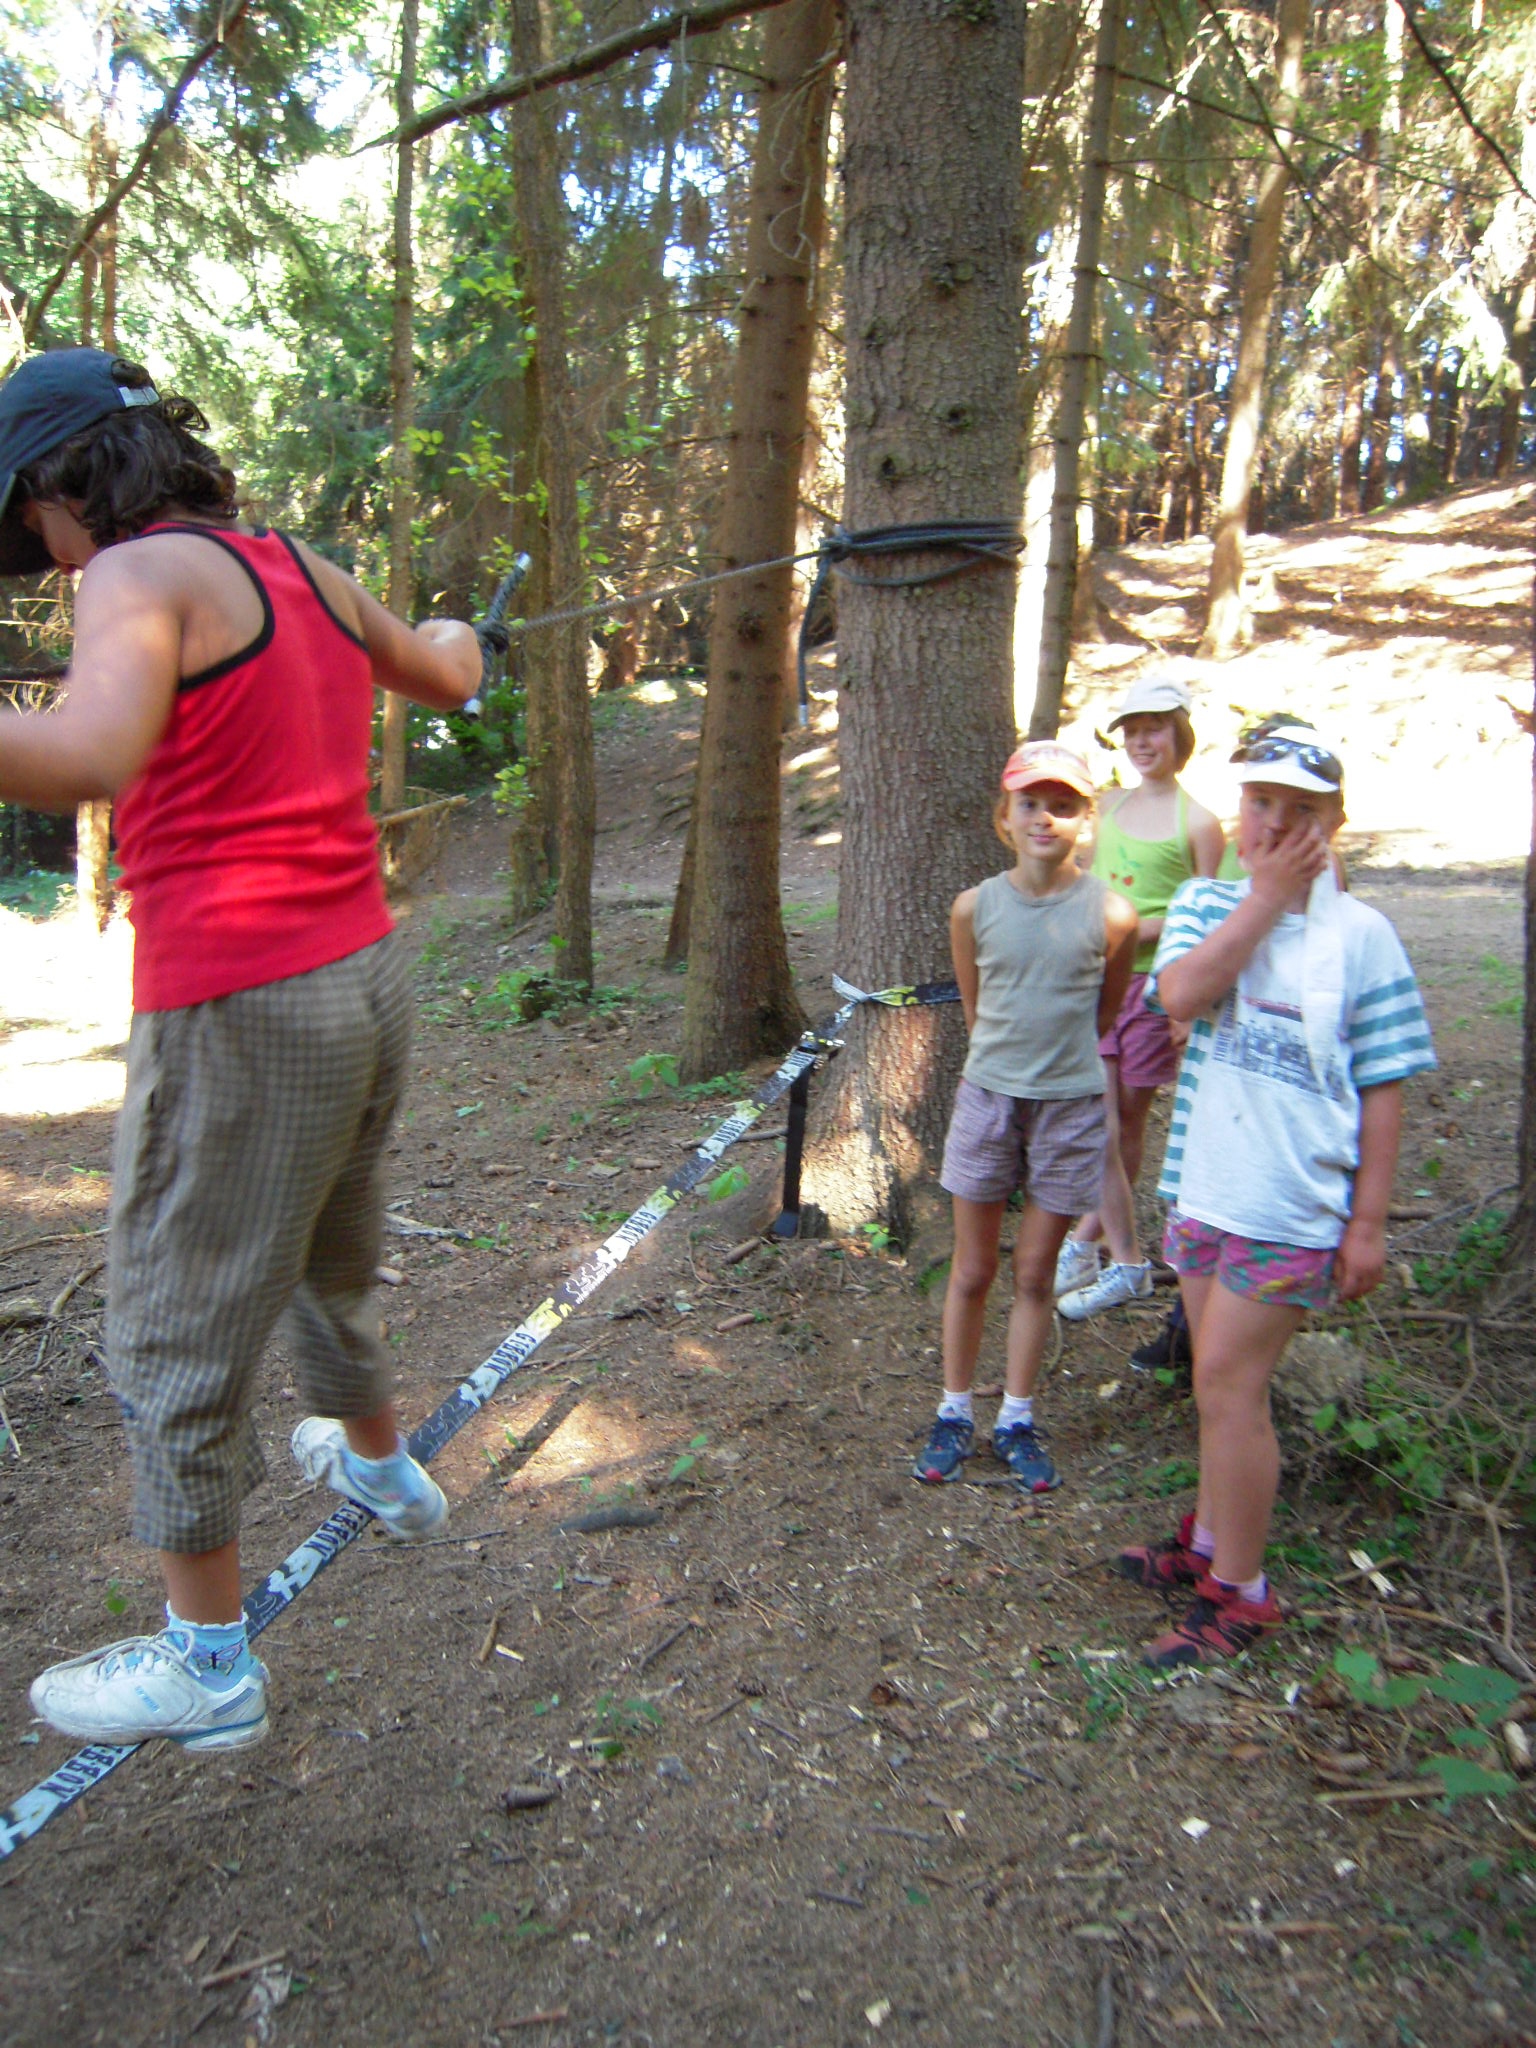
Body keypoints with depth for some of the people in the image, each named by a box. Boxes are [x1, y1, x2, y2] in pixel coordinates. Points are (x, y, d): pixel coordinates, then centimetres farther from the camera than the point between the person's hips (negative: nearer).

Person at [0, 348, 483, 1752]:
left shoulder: (140, 575, -12)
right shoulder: (305, 569, 11)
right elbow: (447, 682, 28)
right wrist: (454, 637, 51)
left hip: (237, 1015, -8)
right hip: (366, 977, 8)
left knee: (179, 1343, 8)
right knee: (323, 1266, 30)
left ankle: (207, 1664, 23)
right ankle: (380, 1466, 53)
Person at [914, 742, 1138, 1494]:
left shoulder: (1111, 915, -9)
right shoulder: (974, 908, -6)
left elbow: (1103, 1013, 7)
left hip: (1070, 1105, -1)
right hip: (988, 1098, 1)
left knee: (1035, 1274, 10)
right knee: (972, 1271, 10)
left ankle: (1018, 1419, 26)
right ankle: (955, 1414, 26)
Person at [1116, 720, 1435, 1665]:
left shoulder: (1361, 933, -6)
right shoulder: (1206, 903, 4)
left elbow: (1382, 1089, -5)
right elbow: (1181, 994, -17)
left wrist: (1369, 1223, -7)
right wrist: (1265, 896, -17)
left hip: (1288, 1207, -5)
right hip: (1202, 1190, 5)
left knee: (1228, 1386, -3)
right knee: (1227, 1384, 19)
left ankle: (1241, 1596, 13)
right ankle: (1211, 1543, 37)